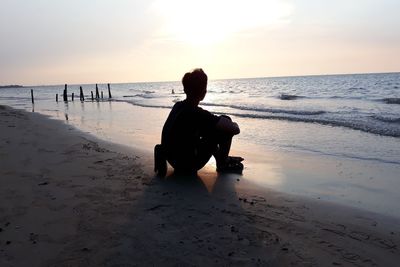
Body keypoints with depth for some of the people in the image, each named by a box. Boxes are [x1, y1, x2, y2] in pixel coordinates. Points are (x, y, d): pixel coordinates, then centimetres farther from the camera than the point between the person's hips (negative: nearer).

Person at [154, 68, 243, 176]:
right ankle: (223, 164, 9)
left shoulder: (178, 106, 1)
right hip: (186, 165, -8)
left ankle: (220, 157, 31)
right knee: (226, 129, -8)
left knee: (208, 127, 23)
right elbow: (235, 129, -21)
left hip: (171, 158, 9)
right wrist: (234, 125, 1)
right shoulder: (197, 114, -23)